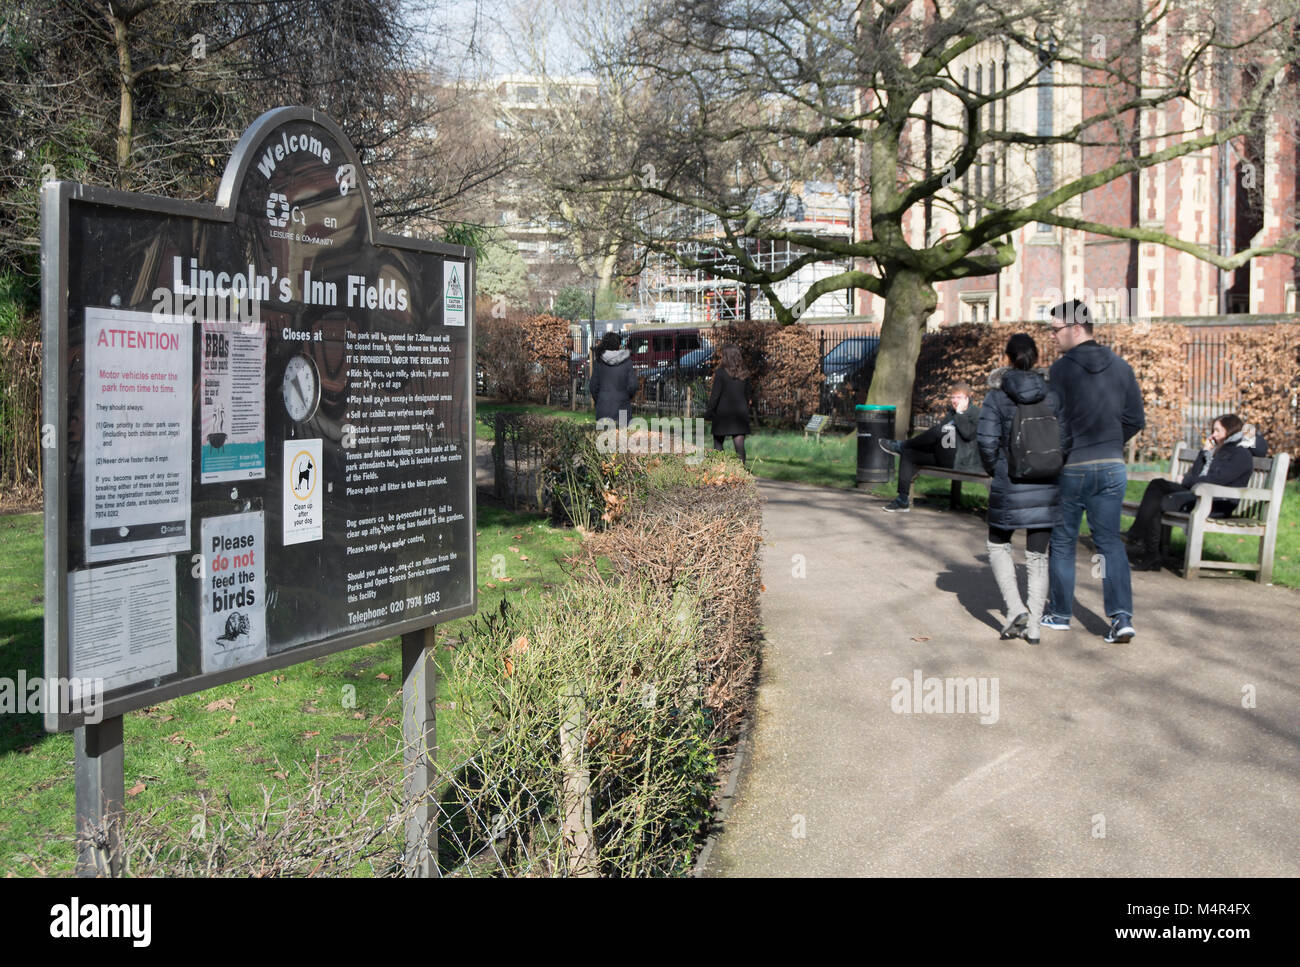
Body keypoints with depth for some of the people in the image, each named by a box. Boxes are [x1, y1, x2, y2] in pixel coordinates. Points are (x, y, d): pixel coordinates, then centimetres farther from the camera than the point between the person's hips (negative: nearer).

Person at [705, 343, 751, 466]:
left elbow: (715, 395, -10)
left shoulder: (721, 373, -9)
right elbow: (747, 395, 13)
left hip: (723, 413, -4)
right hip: (740, 413, 4)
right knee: (740, 445, -1)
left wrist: (708, 411, -3)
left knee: (718, 443, 10)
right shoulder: (744, 374, 6)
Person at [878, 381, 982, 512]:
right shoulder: (951, 412, 23)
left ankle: (900, 446, -11)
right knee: (908, 454, -2)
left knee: (939, 430, -30)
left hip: (960, 461, -9)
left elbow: (969, 433, -18)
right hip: (944, 458, 9)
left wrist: (960, 413, -11)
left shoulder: (975, 412, 0)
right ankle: (903, 501, -10)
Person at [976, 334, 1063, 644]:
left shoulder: (997, 396, -8)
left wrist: (992, 468, 5)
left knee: (998, 546, 17)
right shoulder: (1052, 394, -1)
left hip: (1009, 485, -2)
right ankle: (1033, 625, 8)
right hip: (1045, 485, 2)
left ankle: (1016, 608, -1)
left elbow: (986, 440, -14)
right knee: (1038, 555, 10)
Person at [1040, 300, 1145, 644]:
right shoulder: (1121, 367, 4)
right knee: (1110, 541, 7)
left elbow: (1057, 424, -13)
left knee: (1062, 542, 11)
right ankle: (1122, 616, -5)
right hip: (1112, 467, 4)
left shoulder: (1060, 370, -11)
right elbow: (1136, 419, 7)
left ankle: (1060, 613, 20)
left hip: (1071, 468, -4)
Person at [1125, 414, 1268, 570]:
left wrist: (1185, 482, -4)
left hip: (1216, 504, -9)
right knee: (1157, 485, -11)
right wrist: (1206, 452, 12)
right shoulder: (1220, 450, 27)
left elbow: (1216, 480, -13)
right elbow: (1196, 474, 19)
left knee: (1161, 502, -24)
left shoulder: (1242, 455, -2)